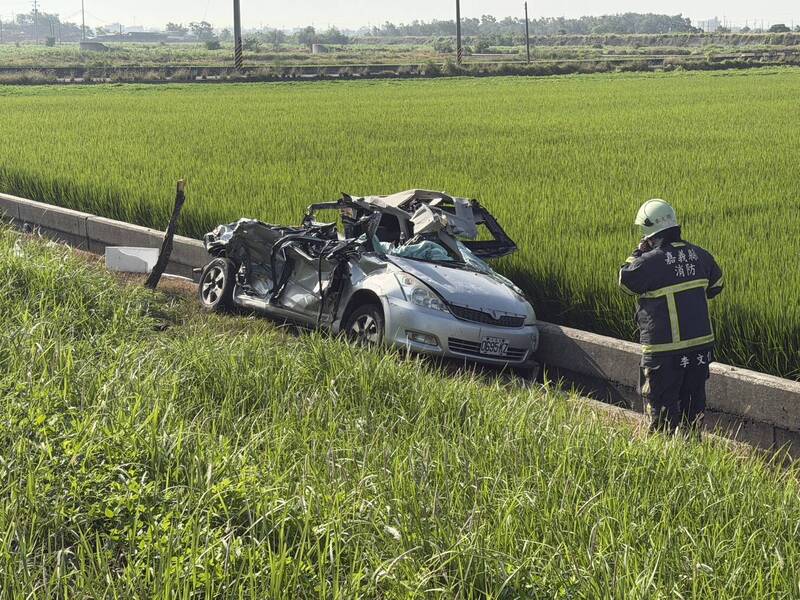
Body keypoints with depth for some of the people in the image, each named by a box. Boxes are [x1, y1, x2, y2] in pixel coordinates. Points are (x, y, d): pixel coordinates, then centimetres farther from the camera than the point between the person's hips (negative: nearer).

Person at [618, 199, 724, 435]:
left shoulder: (650, 261, -18)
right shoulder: (699, 254, 2)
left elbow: (625, 281, -2)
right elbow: (716, 285, 16)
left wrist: (638, 253, 4)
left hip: (665, 349, -6)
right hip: (701, 343, 6)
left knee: (661, 403, 5)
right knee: (693, 400, 18)